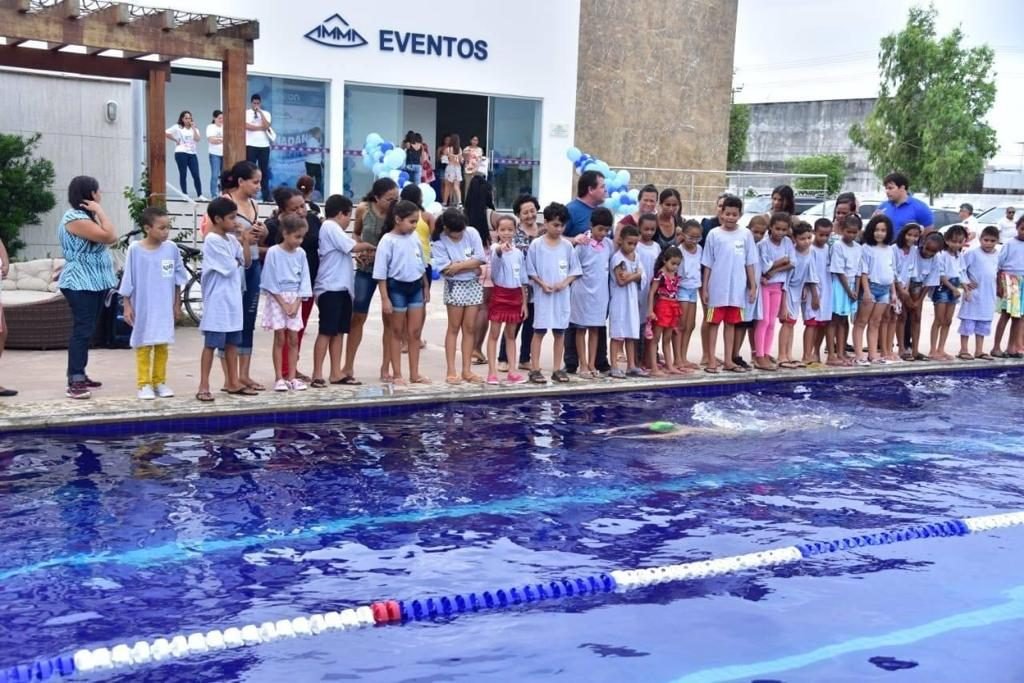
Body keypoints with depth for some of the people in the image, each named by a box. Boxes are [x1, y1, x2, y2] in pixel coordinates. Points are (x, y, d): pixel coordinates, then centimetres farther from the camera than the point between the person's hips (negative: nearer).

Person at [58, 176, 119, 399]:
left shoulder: (85, 217, 18)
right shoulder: (75, 218, -16)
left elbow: (109, 238, 12)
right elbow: (110, 236, -23)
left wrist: (97, 212, 9)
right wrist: (99, 211, -15)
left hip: (93, 282, 11)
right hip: (81, 284, -10)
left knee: (87, 330, 13)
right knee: (82, 330, -15)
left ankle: (79, 376, 19)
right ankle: (74, 383, -17)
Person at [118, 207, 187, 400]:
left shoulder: (171, 248, -2)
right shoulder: (135, 249, -9)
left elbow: (178, 279, 7)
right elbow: (128, 280, -4)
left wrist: (177, 304, 9)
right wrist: (127, 306, -5)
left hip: (165, 307, 3)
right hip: (143, 307, -3)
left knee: (162, 346, 10)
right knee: (143, 346, 4)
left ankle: (159, 382, 20)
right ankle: (144, 384, 11)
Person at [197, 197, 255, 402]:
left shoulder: (232, 239, 9)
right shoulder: (212, 241, -15)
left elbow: (247, 262, 9)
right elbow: (229, 267, -18)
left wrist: (245, 242, -3)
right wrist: (238, 258, 2)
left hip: (233, 299, 8)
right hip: (217, 301, -8)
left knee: (232, 342, 13)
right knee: (211, 344, -4)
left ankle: (233, 382, 22)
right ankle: (204, 387, -1)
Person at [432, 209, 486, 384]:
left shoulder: (472, 233, -4)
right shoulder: (439, 242, -11)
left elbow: (480, 259, -9)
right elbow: (447, 270, -17)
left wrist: (459, 265, -18)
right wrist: (471, 266, -13)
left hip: (473, 285, 3)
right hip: (455, 286, -3)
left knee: (470, 328, 3)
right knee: (454, 328, -1)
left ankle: (467, 370, 7)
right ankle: (451, 371, 1)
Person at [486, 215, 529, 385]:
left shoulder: (519, 253, 6)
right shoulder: (495, 248, -8)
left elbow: (523, 280, 11)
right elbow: (496, 257, -34)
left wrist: (524, 302, 9)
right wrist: (500, 249, -57)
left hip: (515, 295, 5)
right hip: (499, 294, -5)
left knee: (511, 335, 11)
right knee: (494, 334, -1)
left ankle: (511, 371, 14)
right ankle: (492, 372, 0)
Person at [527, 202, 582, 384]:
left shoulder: (567, 246, 3)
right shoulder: (536, 245, -4)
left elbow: (575, 270, 6)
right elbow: (530, 271, -2)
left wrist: (564, 283, -10)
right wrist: (542, 284, -14)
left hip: (562, 295, 3)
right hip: (542, 294, -3)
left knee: (560, 331, 7)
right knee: (539, 331, 0)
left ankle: (557, 369, 16)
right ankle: (535, 369, 4)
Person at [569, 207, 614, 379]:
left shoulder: (609, 244, 4)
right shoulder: (583, 243, -11)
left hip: (601, 291, 5)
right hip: (583, 290, -5)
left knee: (596, 329, 9)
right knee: (581, 328, 4)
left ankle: (592, 364, 16)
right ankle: (583, 365, 9)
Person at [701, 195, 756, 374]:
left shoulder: (746, 234, 3)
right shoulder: (714, 234, -2)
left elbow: (750, 263, 7)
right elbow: (707, 264, 0)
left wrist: (753, 286, 4)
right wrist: (704, 288, -2)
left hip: (737, 288, 2)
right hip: (717, 287, -2)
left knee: (731, 323, 10)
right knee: (714, 323, 3)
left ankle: (729, 361, 16)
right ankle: (711, 360, 7)